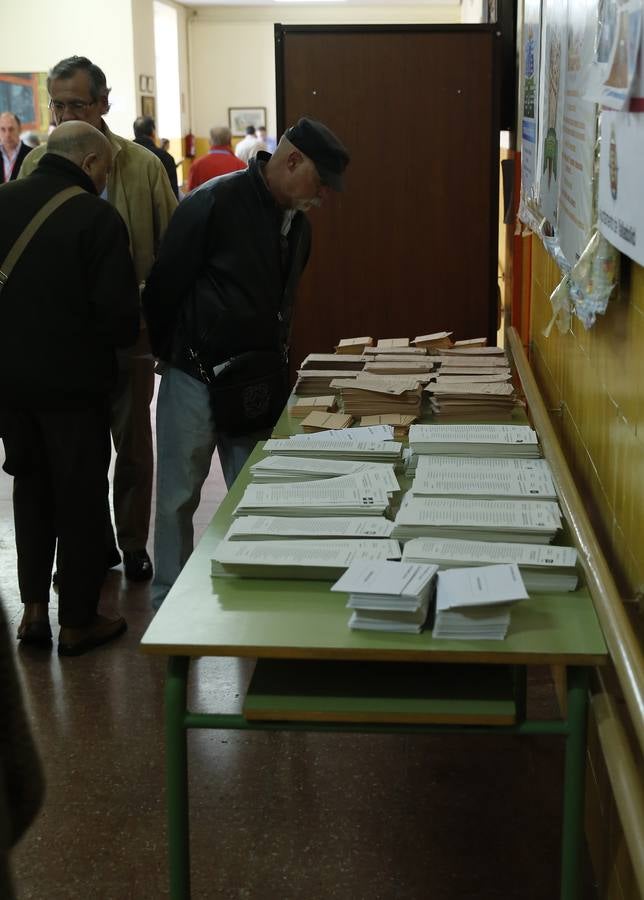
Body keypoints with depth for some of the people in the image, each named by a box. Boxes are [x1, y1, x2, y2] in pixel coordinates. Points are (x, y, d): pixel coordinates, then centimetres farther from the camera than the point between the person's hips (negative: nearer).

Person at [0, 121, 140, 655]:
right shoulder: (97, 218, -17)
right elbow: (119, 313, -19)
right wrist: (122, 336, 3)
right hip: (73, 380, -5)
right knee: (80, 496, 8)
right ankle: (78, 622, 17)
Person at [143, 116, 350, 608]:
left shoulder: (297, 222, 7)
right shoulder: (216, 202, -17)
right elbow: (166, 284, -12)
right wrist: (168, 352, -4)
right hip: (194, 377, -6)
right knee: (179, 496, 6)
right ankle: (168, 601, 19)